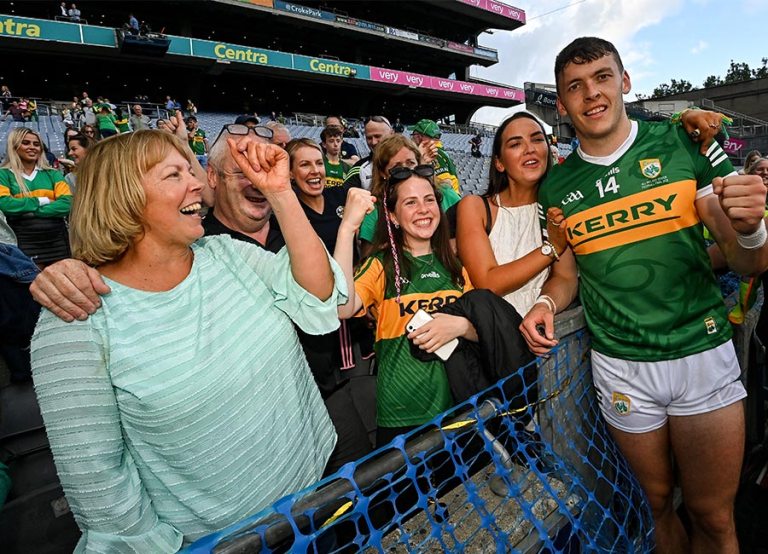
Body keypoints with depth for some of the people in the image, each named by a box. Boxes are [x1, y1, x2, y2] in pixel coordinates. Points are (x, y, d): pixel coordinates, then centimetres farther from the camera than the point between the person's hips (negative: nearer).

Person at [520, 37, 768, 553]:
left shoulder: (685, 142, -4)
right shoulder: (556, 185, 0)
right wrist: (547, 303, -11)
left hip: (703, 353, -1)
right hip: (621, 366, 1)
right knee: (660, 502, 21)